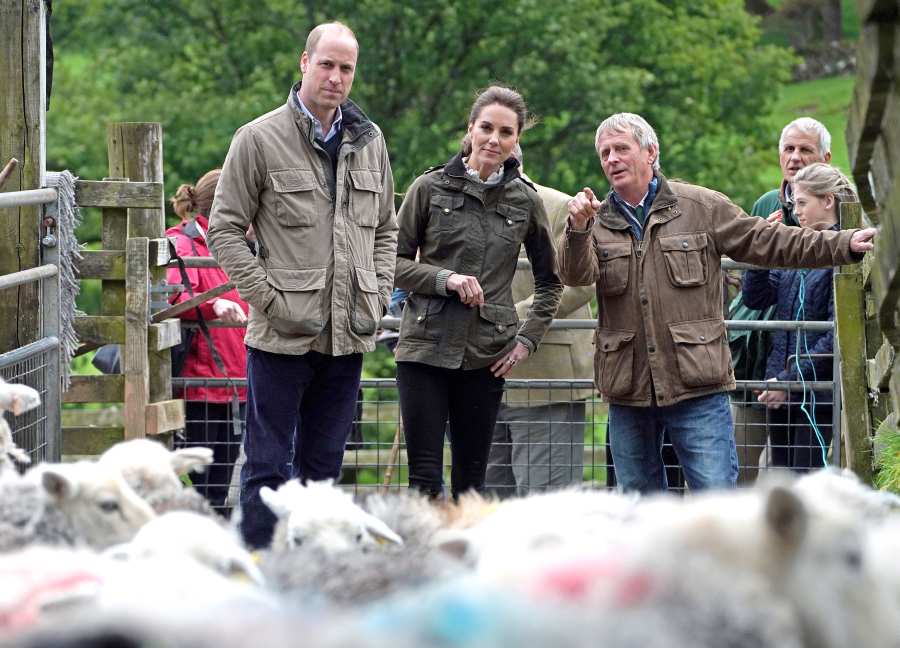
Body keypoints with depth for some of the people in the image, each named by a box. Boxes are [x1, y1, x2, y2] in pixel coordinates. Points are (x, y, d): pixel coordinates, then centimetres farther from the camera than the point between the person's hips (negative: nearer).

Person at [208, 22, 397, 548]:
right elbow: (226, 229, -5)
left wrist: (378, 296, 6)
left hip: (348, 335, 5)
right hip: (282, 337, -5)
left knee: (324, 465, 12)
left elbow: (386, 229, 20)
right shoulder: (260, 139, -5)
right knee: (269, 466, -2)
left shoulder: (369, 142, 11)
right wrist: (271, 300, -12)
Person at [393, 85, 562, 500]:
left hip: (487, 356, 2)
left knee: (471, 479, 5)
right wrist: (445, 279, -14)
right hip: (426, 347, -2)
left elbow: (550, 279, 18)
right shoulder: (430, 188, 1)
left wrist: (528, 338, 7)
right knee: (425, 477, -8)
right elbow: (394, 263, 2)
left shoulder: (525, 201, 7)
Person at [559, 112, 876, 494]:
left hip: (697, 389, -3)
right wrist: (578, 229, -32)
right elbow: (576, 275, -10)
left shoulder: (701, 207, 5)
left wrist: (845, 245, 1)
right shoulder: (598, 221, 7)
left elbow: (765, 242, 8)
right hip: (628, 391, 3)